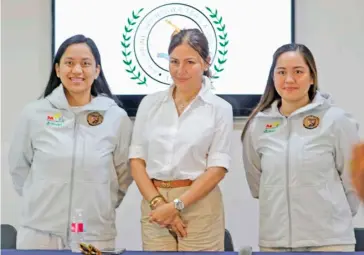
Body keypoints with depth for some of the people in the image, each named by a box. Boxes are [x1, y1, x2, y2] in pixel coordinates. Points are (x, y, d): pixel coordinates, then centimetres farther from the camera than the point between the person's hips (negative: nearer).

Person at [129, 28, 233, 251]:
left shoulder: (220, 109, 0)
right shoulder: (150, 103, 7)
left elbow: (217, 168, -6)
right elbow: (137, 160, 4)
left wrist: (177, 206, -13)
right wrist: (157, 203, -9)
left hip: (199, 207, -2)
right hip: (154, 206, 2)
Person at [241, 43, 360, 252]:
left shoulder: (336, 120, -5)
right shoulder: (258, 124, 3)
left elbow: (353, 179, 1)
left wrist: (336, 216, 10)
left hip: (329, 239, -3)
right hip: (274, 239, 3)